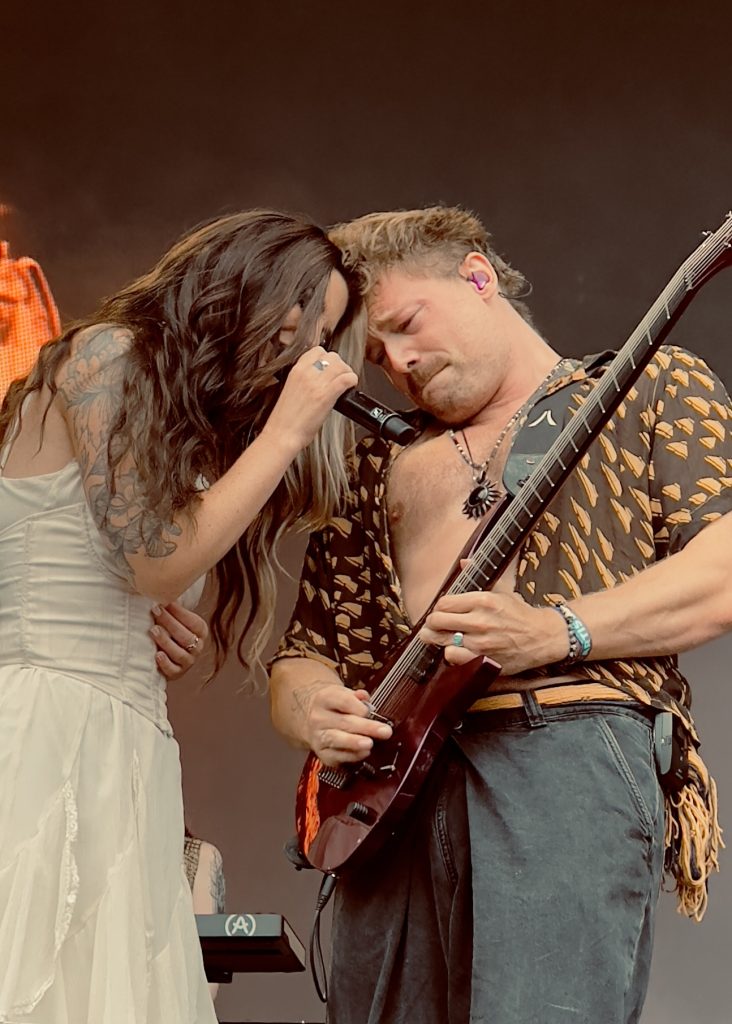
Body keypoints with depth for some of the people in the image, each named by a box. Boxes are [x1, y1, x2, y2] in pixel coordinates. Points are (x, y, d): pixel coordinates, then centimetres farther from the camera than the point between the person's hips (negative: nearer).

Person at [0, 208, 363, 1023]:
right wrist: (286, 430, -7)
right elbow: (159, 558, -11)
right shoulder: (107, 357, -4)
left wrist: (141, 616, -3)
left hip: (123, 755, 8)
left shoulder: (189, 431, 21)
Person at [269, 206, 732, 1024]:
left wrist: (553, 632, -14)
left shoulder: (655, 388, 13)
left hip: (569, 761, -5)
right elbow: (303, 651, 24)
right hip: (392, 784, 5)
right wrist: (312, 710, 0)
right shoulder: (381, 465, 27)